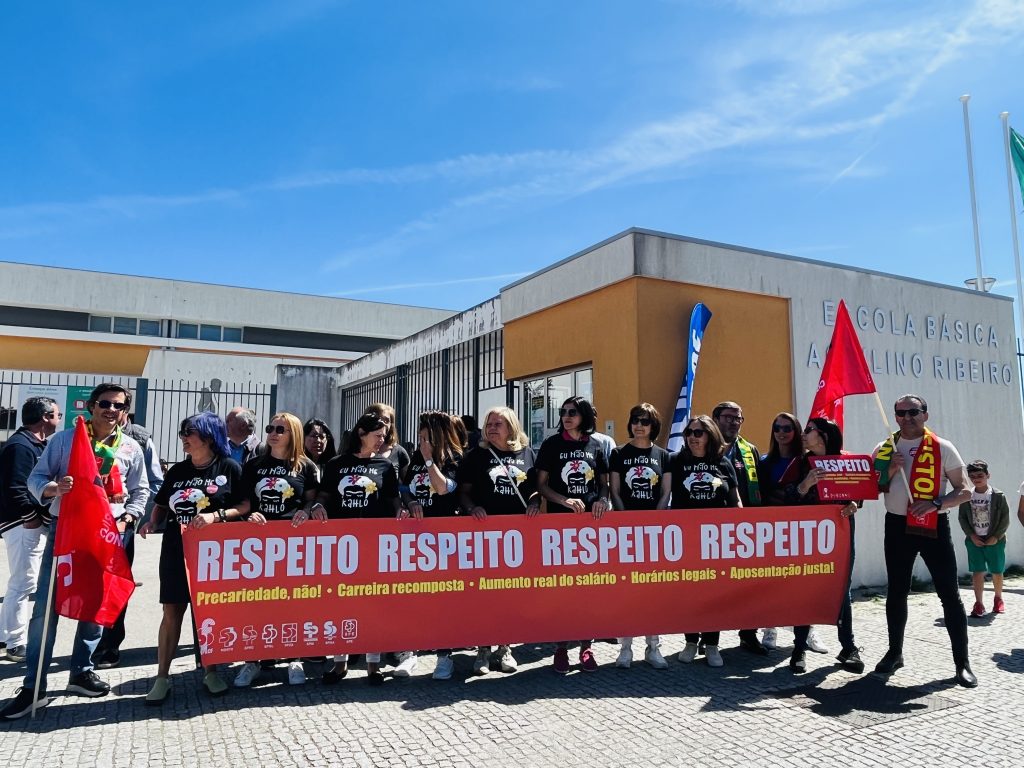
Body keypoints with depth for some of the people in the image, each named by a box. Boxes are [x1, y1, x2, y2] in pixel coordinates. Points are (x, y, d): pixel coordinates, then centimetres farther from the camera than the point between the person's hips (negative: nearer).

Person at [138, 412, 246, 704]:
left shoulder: (229, 468, -3)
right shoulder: (177, 471, 9)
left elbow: (246, 506, -5)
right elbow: (162, 505, 17)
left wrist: (215, 516, -17)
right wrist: (152, 522, -2)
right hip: (176, 551, 3)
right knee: (172, 612, 4)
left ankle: (211, 671, 21)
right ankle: (162, 677, 13)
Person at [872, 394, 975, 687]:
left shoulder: (943, 448, -2)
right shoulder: (884, 449, 6)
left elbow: (964, 491, -2)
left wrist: (935, 503, -19)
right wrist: (890, 471, -9)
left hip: (934, 526, -3)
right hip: (897, 526, 3)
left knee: (949, 593, -1)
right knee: (896, 592, 12)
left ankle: (962, 661, 10)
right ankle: (895, 652, 25)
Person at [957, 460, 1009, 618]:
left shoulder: (998, 496, -7)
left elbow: (1005, 519, -6)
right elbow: (962, 518, 1)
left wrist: (996, 537, -12)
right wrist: (972, 536, -8)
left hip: (994, 540, -1)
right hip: (975, 540, 1)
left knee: (997, 572, 11)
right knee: (977, 572, 0)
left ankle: (998, 599, 34)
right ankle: (979, 604, 4)